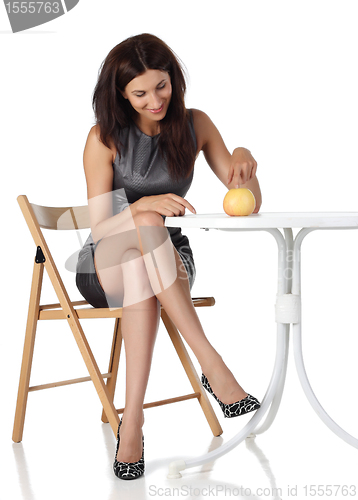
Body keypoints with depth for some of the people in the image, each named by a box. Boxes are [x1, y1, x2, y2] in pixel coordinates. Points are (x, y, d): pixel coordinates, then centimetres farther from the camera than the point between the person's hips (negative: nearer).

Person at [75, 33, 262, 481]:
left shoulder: (195, 125, 1)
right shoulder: (104, 139, -8)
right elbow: (99, 228, -10)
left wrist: (244, 160, -21)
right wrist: (142, 205, -30)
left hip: (169, 262, 2)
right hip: (103, 267, -2)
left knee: (140, 278, -38)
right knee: (146, 225, -39)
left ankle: (132, 421, -42)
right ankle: (211, 363, -41)